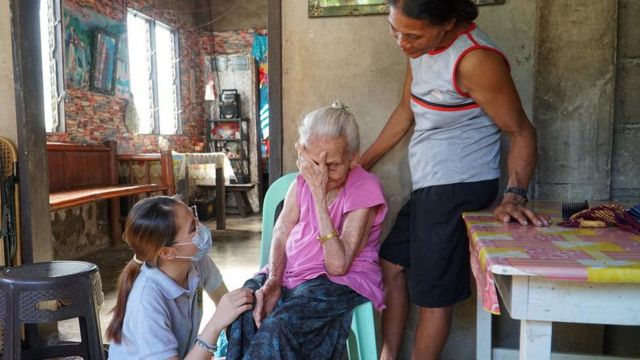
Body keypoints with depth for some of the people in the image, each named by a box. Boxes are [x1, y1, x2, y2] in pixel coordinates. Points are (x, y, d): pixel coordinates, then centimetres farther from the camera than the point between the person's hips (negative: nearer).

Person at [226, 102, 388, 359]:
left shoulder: (364, 189, -15)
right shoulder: (304, 179, 2)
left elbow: (338, 265, -23)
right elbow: (281, 233, 0)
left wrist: (319, 193, -27)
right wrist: (272, 280, -19)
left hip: (343, 281, -4)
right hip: (291, 270, 5)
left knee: (280, 326, -31)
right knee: (243, 312, -23)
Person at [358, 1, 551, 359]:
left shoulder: (474, 59, -23)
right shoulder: (421, 46, 4)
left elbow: (522, 132, -17)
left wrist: (515, 196, -29)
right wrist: (363, 162, 17)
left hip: (459, 187, -9)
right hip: (430, 186, 9)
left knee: (433, 293, 2)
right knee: (392, 265, 16)